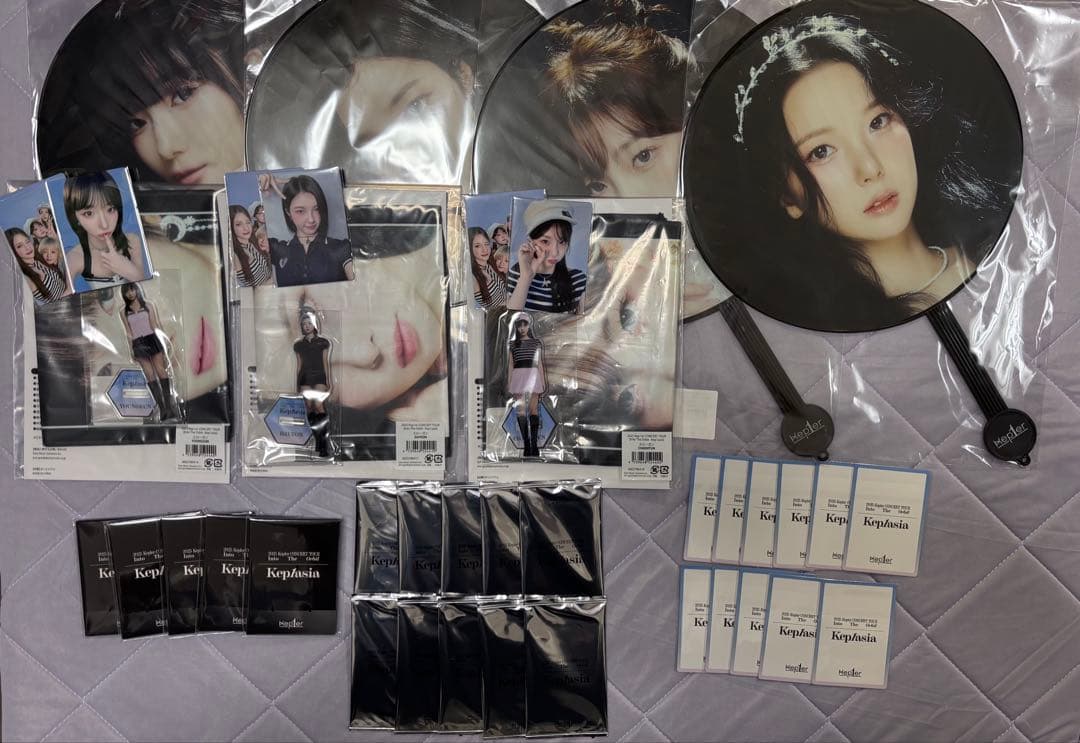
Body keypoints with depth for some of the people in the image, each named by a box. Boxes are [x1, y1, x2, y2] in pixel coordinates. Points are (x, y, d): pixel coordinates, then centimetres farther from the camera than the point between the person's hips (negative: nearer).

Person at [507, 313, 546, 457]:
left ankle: (534, 444, -8)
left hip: (533, 375, 0)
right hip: (518, 376, 1)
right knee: (520, 410, -4)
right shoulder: (512, 344, 12)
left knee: (533, 409, -6)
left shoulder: (536, 343, 12)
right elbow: (511, 364, 10)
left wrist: (542, 381, 7)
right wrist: (509, 381, 3)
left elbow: (539, 363, 13)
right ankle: (526, 444, -1)